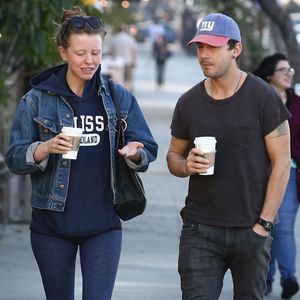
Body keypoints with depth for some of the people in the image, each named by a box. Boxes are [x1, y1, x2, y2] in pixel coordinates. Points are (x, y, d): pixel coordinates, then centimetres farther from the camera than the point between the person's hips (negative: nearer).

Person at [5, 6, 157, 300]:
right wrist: (46, 148, -23)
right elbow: (14, 159, -3)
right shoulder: (37, 99, -1)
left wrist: (135, 153, -18)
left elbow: (148, 150, 5)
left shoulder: (120, 97, 4)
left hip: (103, 223, 0)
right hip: (52, 222, 0)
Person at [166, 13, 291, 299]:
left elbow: (281, 163, -4)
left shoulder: (263, 97, -5)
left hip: (251, 231, -2)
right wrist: (186, 165, -8)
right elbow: (173, 156, 17)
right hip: (200, 230, 2)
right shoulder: (189, 102, 6)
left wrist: (263, 224, -9)